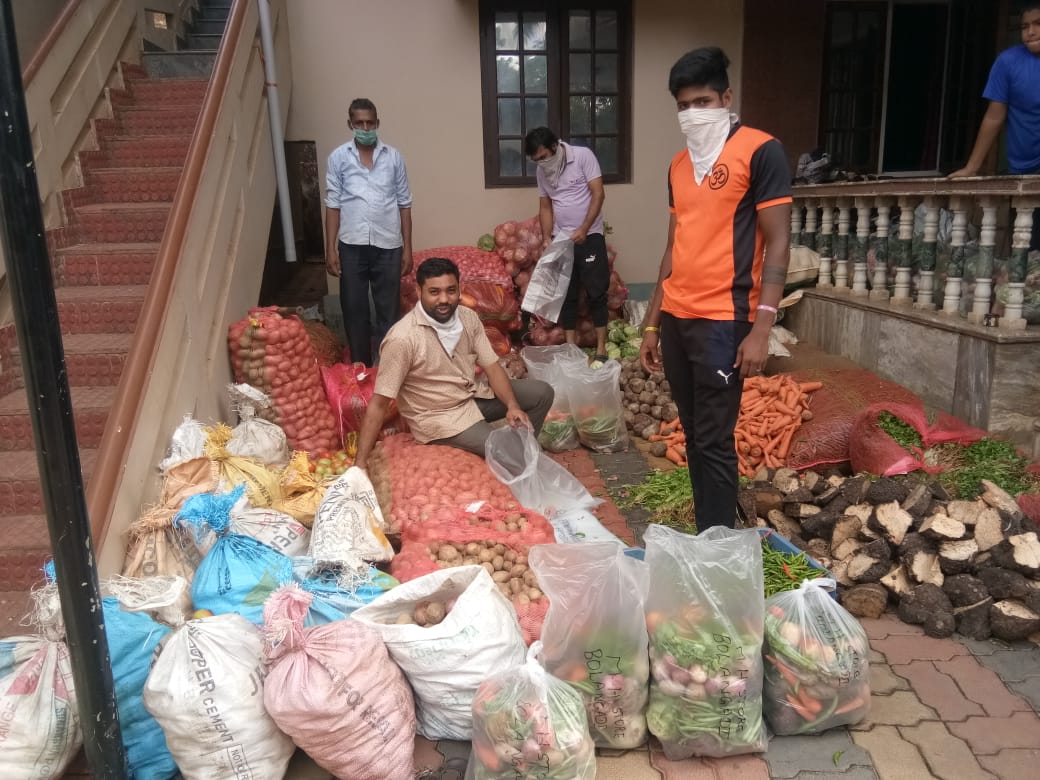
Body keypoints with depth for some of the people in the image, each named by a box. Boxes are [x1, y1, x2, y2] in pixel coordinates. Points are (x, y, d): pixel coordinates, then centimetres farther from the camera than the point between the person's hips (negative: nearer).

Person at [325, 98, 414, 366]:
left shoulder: (394, 157, 4)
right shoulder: (338, 157, 3)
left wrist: (407, 248, 1)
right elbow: (333, 205, 3)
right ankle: (360, 368, 20)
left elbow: (404, 204, 5)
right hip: (351, 245, 0)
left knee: (389, 309, 5)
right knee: (354, 309, 7)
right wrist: (330, 249, -2)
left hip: (388, 245, 0)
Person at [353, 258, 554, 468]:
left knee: (542, 392, 5)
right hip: (438, 417, -7)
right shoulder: (402, 339, -27)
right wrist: (360, 464, -26)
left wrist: (513, 405, -21)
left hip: (473, 395, 7)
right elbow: (378, 403, -25)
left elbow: (492, 366, -2)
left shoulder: (468, 317, -7)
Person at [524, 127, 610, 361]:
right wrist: (546, 238, -3)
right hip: (561, 239, 5)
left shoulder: (583, 156, -10)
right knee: (566, 294, 7)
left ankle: (601, 348, 3)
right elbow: (545, 207, 11)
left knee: (596, 292, -2)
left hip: (590, 236, -5)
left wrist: (584, 229, -21)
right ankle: (570, 347, 14)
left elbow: (598, 194, -14)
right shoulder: (541, 171, 6)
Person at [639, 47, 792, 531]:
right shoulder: (679, 164, 15)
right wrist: (652, 324, 16)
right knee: (693, 436, 12)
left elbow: (777, 243, -8)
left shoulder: (760, 151, -4)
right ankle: (702, 535, 23)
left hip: (722, 321, -6)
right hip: (675, 319, 7)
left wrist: (762, 327, -16)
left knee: (714, 441, -3)